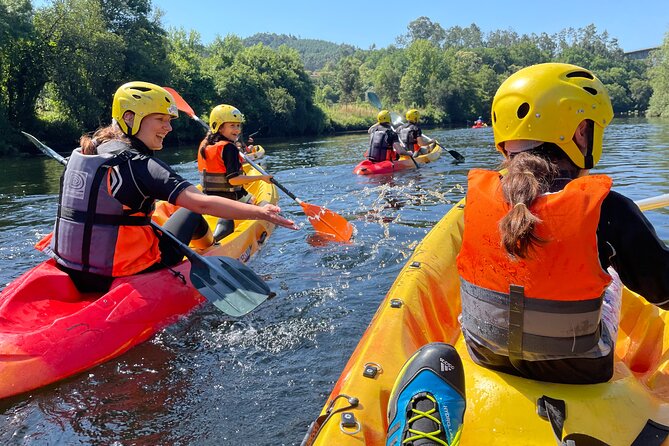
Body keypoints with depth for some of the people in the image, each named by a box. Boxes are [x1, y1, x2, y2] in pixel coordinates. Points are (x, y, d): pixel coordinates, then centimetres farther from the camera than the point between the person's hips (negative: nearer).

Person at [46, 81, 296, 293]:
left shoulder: (84, 152, 3)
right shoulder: (139, 164, -21)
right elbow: (202, 204, -32)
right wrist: (260, 212, -33)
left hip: (72, 273, 7)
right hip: (118, 279, -7)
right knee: (191, 213, 13)